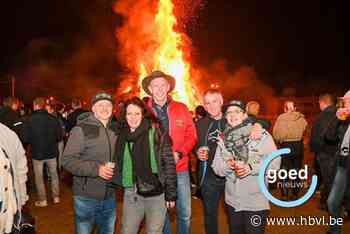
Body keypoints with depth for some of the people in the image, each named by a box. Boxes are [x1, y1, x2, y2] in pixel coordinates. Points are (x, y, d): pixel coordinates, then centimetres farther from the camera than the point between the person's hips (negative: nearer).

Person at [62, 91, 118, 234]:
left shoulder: (115, 130, 5)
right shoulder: (81, 129, -11)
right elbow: (67, 160, -16)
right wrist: (96, 169, -24)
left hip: (110, 197, 5)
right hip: (86, 197, -5)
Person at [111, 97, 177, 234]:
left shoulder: (156, 132, -11)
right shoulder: (122, 135, 4)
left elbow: (169, 162, -11)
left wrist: (170, 192, -12)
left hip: (156, 194, -4)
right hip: (131, 194, 4)